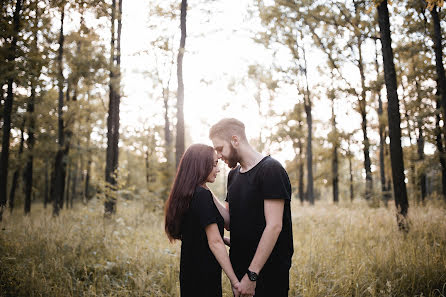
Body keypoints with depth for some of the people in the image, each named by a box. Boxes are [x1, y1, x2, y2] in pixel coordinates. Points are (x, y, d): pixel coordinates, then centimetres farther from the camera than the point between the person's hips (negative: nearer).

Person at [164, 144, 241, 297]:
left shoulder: (185, 194, 8)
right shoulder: (202, 195, -20)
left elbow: (226, 221, 6)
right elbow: (215, 242, -21)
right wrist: (235, 281, -19)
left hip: (189, 271, 9)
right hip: (204, 274, -9)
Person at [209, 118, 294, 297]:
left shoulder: (271, 170, -14)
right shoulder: (233, 175, 12)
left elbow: (274, 226, -21)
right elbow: (228, 220, 11)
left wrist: (252, 275, -22)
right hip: (239, 267, 7)